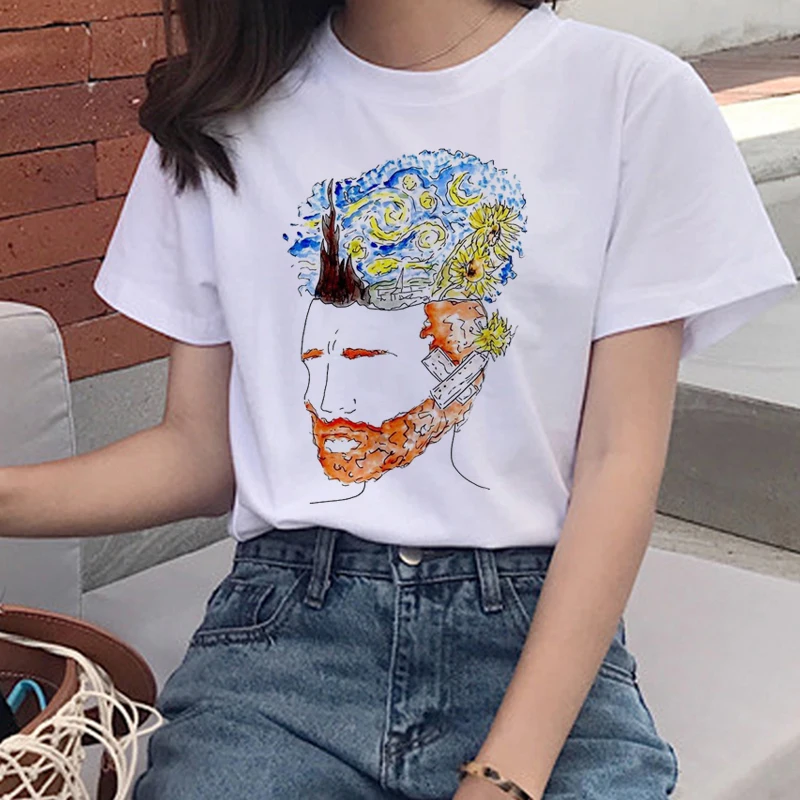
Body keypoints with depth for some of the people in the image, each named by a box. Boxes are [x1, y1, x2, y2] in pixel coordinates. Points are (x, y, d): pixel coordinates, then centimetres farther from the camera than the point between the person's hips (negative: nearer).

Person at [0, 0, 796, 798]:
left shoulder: (637, 95, -1)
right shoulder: (221, 113, 8)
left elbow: (620, 464, -6)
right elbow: (200, 451, 10)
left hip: (539, 623, -1)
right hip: (286, 624, 2)